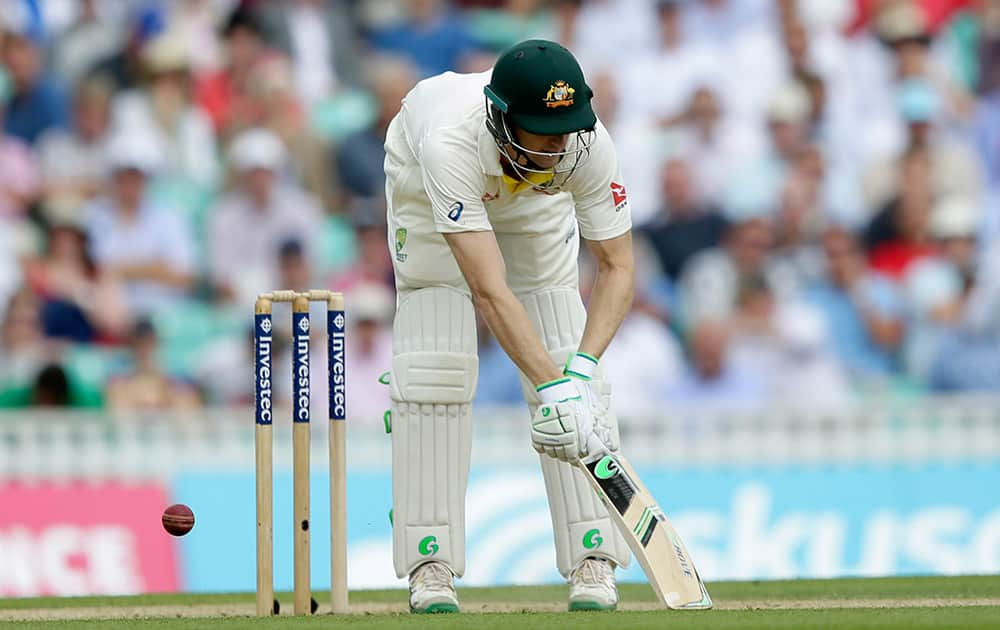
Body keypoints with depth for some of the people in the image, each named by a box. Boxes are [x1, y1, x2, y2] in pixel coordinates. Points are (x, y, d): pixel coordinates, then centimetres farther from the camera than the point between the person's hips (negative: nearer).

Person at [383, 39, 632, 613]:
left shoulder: (589, 145, -37)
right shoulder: (451, 141, -47)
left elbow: (618, 267, -29)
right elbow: (489, 289, -50)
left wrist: (582, 367, -45)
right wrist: (552, 388, -56)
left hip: (536, 199, 2)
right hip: (426, 183, -2)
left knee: (565, 365, -10)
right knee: (434, 369, -14)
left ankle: (592, 563, -8)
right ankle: (430, 566, -10)